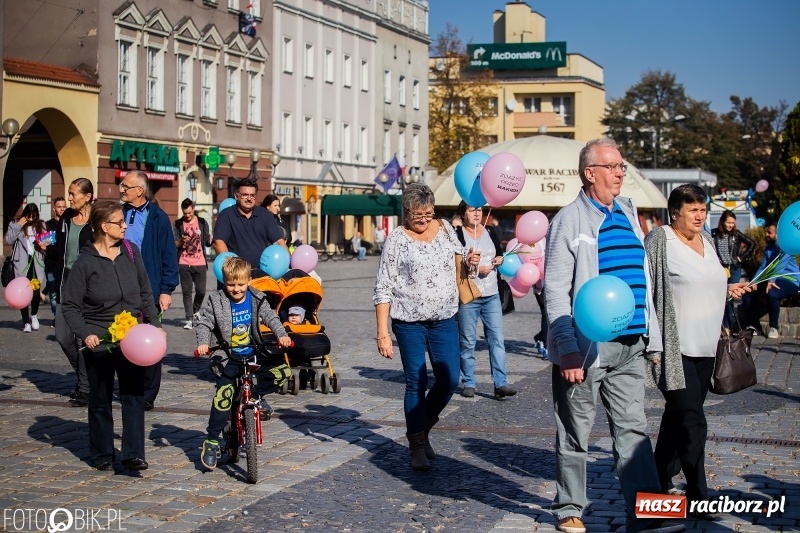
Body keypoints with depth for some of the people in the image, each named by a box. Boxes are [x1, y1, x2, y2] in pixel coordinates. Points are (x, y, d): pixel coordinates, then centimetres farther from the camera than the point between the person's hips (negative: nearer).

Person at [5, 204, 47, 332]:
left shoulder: (41, 225, 11)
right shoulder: (15, 224, 4)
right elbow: (9, 240, -8)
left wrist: (45, 247, -1)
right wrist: (18, 226, -13)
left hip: (36, 262, 2)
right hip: (21, 263, -2)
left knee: (36, 291, -6)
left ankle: (34, 315, 23)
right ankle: (26, 322, 5)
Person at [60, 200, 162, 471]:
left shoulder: (131, 252, 2)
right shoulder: (85, 262, -8)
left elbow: (145, 293, 11)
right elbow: (69, 304, -5)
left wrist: (155, 324, 3)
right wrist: (84, 333, -17)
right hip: (99, 341, -2)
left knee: (134, 395, -4)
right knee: (100, 399, 9)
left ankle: (133, 453, -1)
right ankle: (102, 454, 21)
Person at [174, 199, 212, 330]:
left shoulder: (202, 223, 7)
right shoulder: (178, 224, 4)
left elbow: (207, 242, 8)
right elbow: (174, 245, 4)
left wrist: (210, 239, -15)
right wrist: (181, 241, -17)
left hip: (200, 263, 1)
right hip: (184, 264, -1)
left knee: (201, 291, -1)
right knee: (187, 292, 0)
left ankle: (195, 311, 26)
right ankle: (189, 319, 5)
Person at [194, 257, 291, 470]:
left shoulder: (256, 299, -1)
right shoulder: (216, 301, -7)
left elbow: (270, 317, -2)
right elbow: (203, 323, -7)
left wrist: (281, 334, -19)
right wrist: (203, 343, -24)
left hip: (252, 355, 3)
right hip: (228, 359, -3)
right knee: (222, 397, -12)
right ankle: (212, 441, -3)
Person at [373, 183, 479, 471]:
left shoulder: (445, 229, 5)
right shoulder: (397, 239, -8)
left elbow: (457, 260, 23)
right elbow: (383, 289, -10)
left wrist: (469, 261, -3)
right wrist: (383, 334, -15)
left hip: (444, 320, 4)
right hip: (410, 323, -4)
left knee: (449, 380, 4)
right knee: (416, 384, 2)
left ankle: (423, 426, 29)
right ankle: (417, 446, 16)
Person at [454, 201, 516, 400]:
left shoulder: (489, 232, 12)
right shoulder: (457, 235, -4)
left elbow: (500, 252, 26)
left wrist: (500, 259, 4)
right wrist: (475, 268, -17)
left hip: (492, 295, 5)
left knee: (497, 338, -3)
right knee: (467, 342, 3)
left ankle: (500, 384, -3)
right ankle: (468, 384, 14)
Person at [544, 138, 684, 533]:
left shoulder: (628, 214, 13)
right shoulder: (570, 221, -6)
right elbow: (555, 291, -10)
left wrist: (650, 333, 14)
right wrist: (567, 349, -17)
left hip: (629, 346, 6)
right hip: (586, 348, -6)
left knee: (633, 430, 4)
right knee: (576, 433, 7)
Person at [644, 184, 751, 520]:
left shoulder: (706, 241, 13)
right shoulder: (659, 240, -9)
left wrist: (729, 290, 7)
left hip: (705, 347, 7)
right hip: (675, 348, -7)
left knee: (678, 416, 16)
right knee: (692, 423, -10)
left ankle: (661, 479, 29)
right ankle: (698, 497, -4)